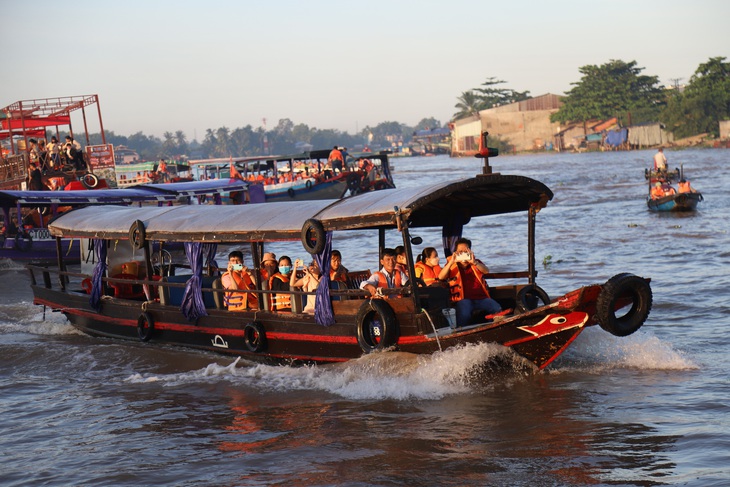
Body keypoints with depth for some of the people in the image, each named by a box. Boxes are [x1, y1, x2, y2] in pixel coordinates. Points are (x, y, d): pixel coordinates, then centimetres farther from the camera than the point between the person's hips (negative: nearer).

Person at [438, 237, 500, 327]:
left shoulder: (476, 263, 19)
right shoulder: (452, 265, 14)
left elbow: (486, 271, -4)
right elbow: (441, 277, -5)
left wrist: (474, 262, -23)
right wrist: (451, 262, -19)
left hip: (481, 298, 3)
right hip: (464, 299, -3)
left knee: (498, 310, -23)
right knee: (464, 314, -36)